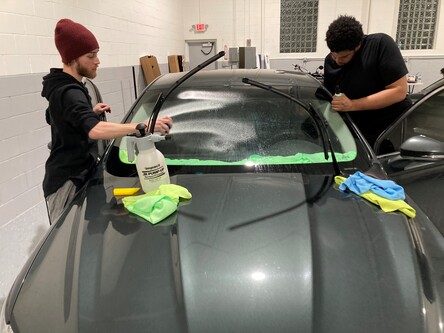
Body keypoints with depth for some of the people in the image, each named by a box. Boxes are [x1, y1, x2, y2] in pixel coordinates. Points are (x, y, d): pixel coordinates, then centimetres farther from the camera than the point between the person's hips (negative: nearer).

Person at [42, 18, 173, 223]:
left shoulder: (60, 87, 11)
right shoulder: (68, 93, -22)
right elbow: (95, 130, -41)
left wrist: (91, 111, 14)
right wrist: (143, 125, -51)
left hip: (74, 175, 10)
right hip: (67, 180, -10)